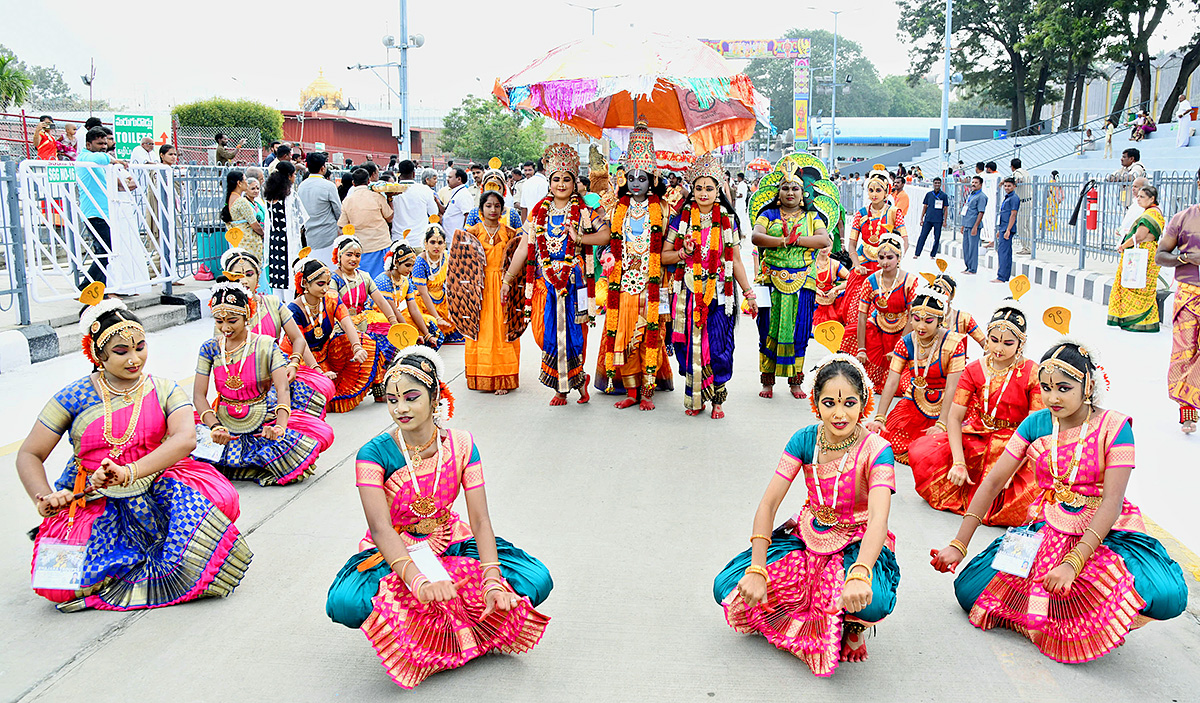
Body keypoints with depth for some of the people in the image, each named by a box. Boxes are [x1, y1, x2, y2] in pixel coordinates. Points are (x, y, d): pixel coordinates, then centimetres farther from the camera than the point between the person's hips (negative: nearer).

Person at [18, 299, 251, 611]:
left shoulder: (165, 391, 0)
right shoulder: (75, 397, -1)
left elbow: (185, 439, -19)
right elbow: (29, 455, 2)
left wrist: (129, 473, -33)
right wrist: (44, 498, -18)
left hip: (156, 488, 0)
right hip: (90, 500, 0)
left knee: (221, 498, -29)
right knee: (56, 584, -22)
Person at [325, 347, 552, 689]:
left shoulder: (460, 444, -10)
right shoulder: (374, 453, -18)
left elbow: (480, 520, -15)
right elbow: (381, 528, -29)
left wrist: (492, 583, -31)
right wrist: (418, 581, -47)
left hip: (450, 543, 2)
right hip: (393, 554, -2)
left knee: (537, 580, -19)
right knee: (344, 603, -35)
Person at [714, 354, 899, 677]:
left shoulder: (876, 450, -20)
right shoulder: (804, 440, -9)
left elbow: (878, 519, -35)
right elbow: (768, 504, -13)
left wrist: (859, 574, -55)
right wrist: (757, 570, -27)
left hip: (858, 544, -3)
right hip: (808, 536, 4)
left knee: (872, 601, -39)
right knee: (726, 586, -14)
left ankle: (852, 624, 1)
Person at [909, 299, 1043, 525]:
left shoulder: (1032, 373, -6)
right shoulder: (975, 369, 3)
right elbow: (954, 417, -4)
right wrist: (959, 463, -19)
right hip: (974, 442, 3)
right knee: (921, 451, -22)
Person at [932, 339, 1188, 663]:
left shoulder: (1114, 426, -12)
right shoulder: (1036, 424, -1)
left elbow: (1112, 503, -19)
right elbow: (993, 482, -2)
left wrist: (1073, 563, -31)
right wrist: (959, 545, -9)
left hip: (1107, 532, -3)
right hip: (1048, 526, 3)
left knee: (1168, 596, -31)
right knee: (969, 590, -13)